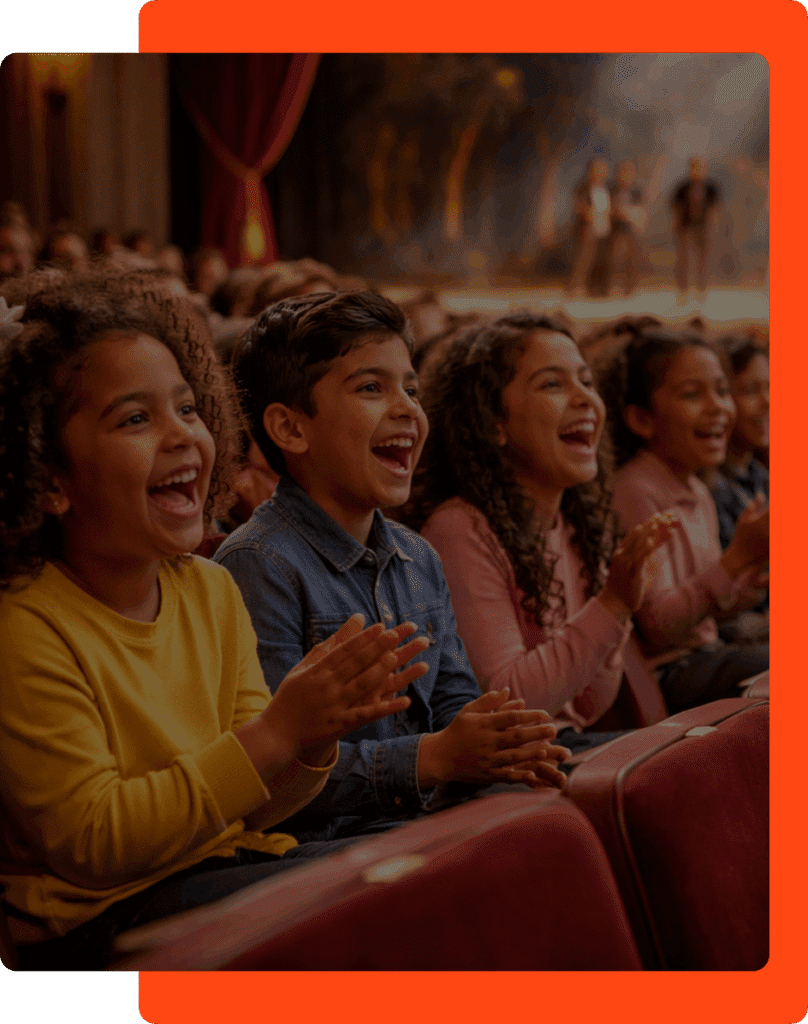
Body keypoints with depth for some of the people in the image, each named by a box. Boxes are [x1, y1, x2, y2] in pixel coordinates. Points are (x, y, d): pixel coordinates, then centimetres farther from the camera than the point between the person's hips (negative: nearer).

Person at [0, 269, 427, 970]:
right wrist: (275, 732, -26)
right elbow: (89, 843, -22)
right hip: (96, 922, -7)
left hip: (229, 867, 8)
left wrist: (315, 741, -15)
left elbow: (251, 808, 8)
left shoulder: (211, 590, 6)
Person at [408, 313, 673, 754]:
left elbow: (585, 709, 10)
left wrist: (619, 604, -6)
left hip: (567, 744, 8)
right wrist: (611, 607, -21)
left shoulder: (579, 526, 9)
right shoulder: (460, 529, -15)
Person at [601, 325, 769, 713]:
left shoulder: (698, 494, 12)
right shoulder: (635, 492, -17)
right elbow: (658, 625, -22)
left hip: (705, 653, 9)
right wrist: (738, 556, -27)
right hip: (664, 678, -9)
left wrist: (759, 562, 1)